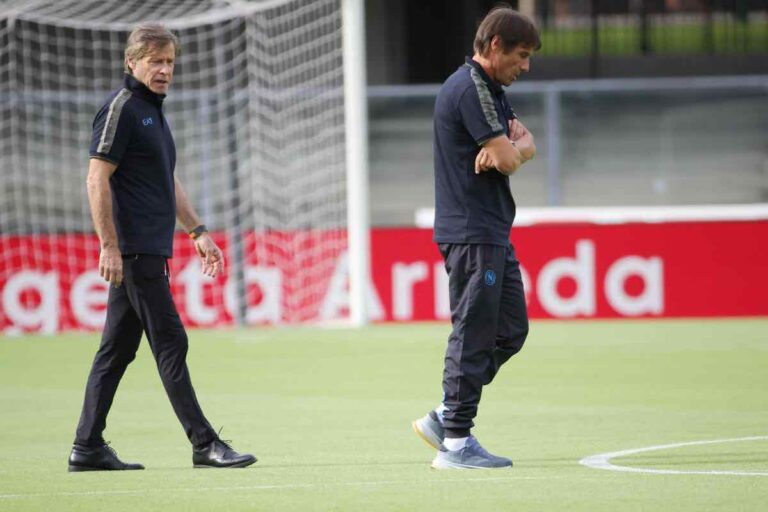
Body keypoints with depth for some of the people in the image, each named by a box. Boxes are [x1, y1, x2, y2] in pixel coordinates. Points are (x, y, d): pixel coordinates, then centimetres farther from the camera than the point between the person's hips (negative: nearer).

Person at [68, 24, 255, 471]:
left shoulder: (154, 111, 19)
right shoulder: (122, 107, -10)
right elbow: (98, 179, -15)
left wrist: (198, 231, 23)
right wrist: (109, 246, -19)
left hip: (150, 250, 10)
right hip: (134, 250, -10)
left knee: (117, 349, 10)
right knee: (170, 343, -8)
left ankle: (88, 447, 13)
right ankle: (205, 444, -7)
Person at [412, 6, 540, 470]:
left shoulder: (490, 89, 19)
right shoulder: (470, 89, -15)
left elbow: (526, 146, 11)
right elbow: (508, 158, -18)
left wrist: (509, 147, -9)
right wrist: (508, 146, 3)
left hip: (493, 231, 10)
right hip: (472, 234, -10)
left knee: (511, 330, 12)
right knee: (474, 333, -8)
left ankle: (445, 416, 16)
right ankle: (456, 443, -4)